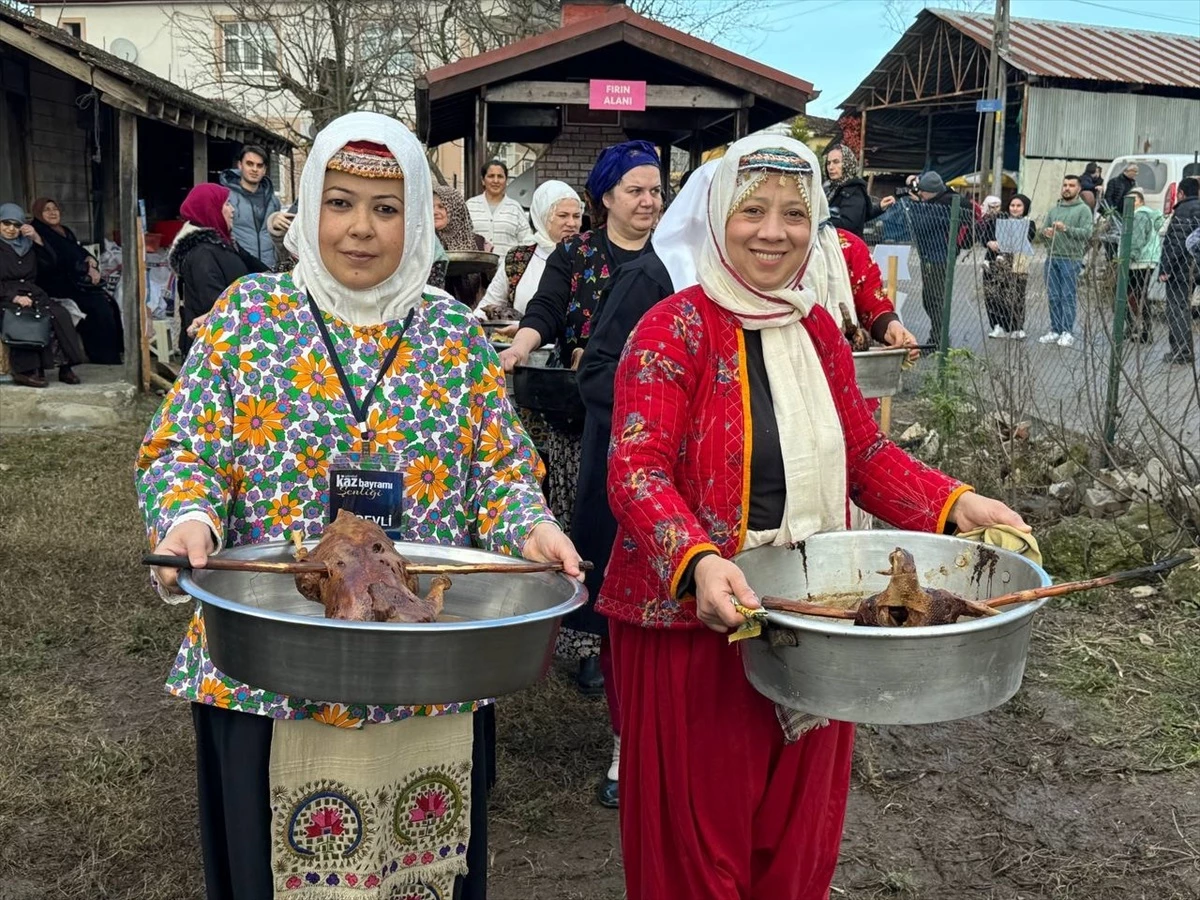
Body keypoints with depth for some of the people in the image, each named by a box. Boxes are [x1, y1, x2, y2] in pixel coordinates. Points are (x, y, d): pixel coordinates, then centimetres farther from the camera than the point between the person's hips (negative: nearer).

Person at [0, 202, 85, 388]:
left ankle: (65, 367, -24)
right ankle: (25, 370, -34)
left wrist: (36, 238, -2)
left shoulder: (27, 244, 20)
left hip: (32, 293, 5)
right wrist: (15, 297, -21)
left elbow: (51, 261, 11)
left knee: (60, 315, -24)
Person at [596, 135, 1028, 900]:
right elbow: (636, 471, -20)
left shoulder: (819, 329, 8)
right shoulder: (673, 331, -11)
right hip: (694, 621, -6)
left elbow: (865, 452, 12)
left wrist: (957, 506, -4)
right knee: (697, 836, 7)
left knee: (797, 825, 19)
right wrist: (699, 564, -37)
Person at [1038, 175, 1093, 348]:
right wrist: (1046, 232, -9)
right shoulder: (1054, 209, 17)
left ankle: (1068, 333, -4)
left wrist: (1066, 228, -21)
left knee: (1068, 297, -6)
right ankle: (1055, 330, 13)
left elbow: (1087, 233, -10)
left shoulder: (1083, 209, 1)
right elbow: (1043, 229, 15)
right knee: (1053, 297, 7)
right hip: (1052, 257, 5)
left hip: (1071, 259, -5)